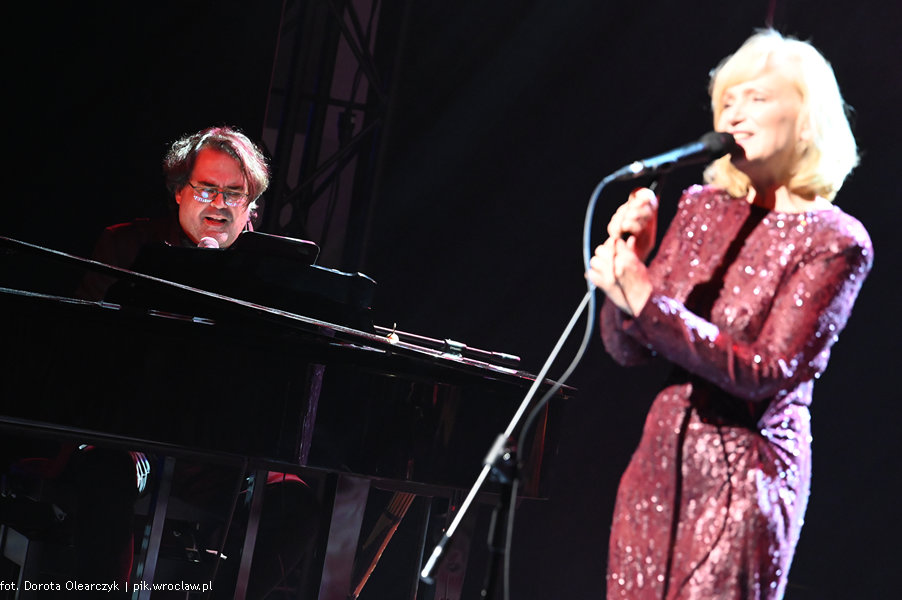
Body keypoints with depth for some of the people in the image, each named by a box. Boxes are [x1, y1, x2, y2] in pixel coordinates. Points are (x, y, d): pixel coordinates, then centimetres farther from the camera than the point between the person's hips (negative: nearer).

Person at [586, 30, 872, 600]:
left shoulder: (836, 240, -8)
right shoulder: (704, 206, 7)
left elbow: (765, 371, -17)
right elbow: (627, 350, 6)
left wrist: (646, 299, -24)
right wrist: (630, 255, -13)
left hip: (746, 479, -5)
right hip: (661, 462, 5)